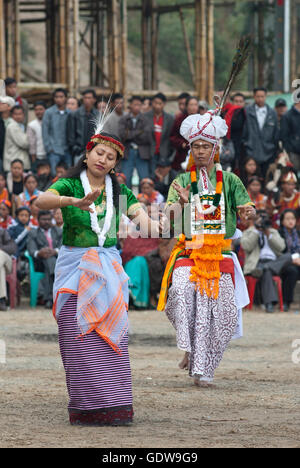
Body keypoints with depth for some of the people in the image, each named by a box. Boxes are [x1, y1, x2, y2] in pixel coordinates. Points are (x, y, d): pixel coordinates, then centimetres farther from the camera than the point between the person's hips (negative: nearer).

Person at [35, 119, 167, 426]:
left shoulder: (118, 191, 12)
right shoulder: (69, 185, 1)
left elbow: (136, 211, -5)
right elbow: (43, 201, -19)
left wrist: (152, 224, -29)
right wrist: (77, 201, -37)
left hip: (108, 268, 3)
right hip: (75, 266, -3)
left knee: (111, 333, -5)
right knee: (79, 335, -8)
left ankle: (112, 405, -3)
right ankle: (86, 405, -6)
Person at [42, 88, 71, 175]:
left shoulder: (70, 113, 8)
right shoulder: (49, 113, 1)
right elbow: (45, 132, 0)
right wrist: (49, 148, -6)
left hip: (67, 151, 3)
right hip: (54, 151, -3)